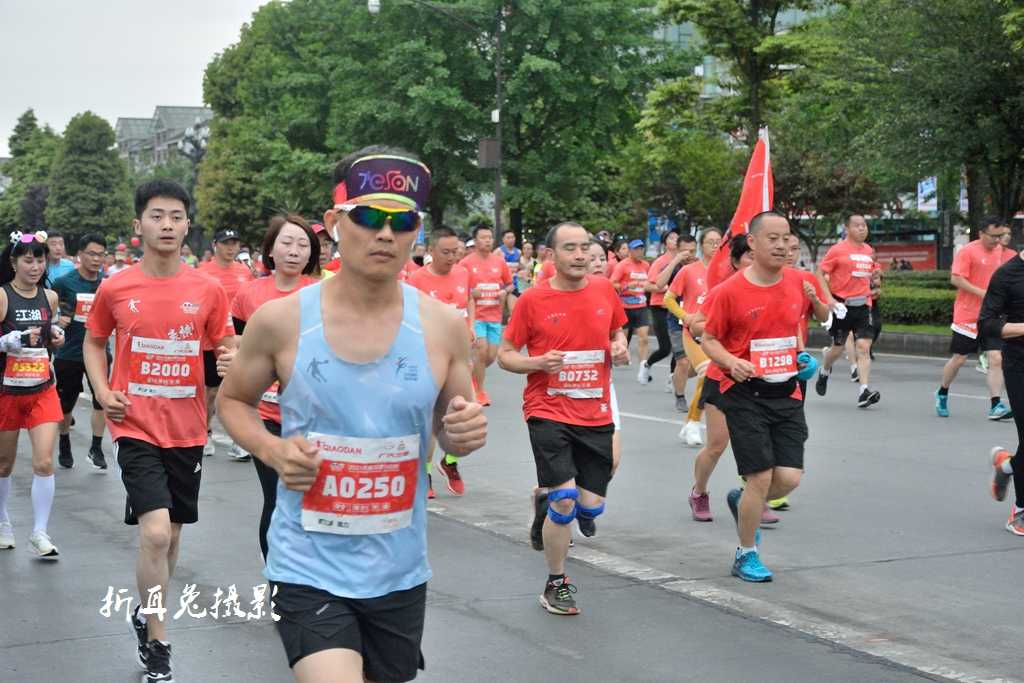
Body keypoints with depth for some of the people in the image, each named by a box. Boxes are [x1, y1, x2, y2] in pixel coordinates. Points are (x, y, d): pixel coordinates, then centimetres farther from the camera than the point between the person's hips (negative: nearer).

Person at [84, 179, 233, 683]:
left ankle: (149, 613, 41)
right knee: (155, 532, -16)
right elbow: (93, 342, 12)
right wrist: (103, 392, -4)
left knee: (171, 534, 16)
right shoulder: (115, 289, -4)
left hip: (187, 429, 3)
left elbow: (226, 349, 6)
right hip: (137, 427, -3)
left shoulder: (208, 290, -2)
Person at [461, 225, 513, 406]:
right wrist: (471, 292, -19)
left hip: (495, 316, 4)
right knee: (481, 350, -14)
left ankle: (473, 374, 33)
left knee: (491, 356, 3)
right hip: (475, 315, -4)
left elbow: (509, 284, 17)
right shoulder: (466, 263, -4)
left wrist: (504, 292, -4)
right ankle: (480, 391, 1)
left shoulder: (500, 262, 6)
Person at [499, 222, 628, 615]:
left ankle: (548, 500, 39)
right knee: (565, 500, -13)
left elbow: (617, 332, 22)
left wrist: (619, 348, -1)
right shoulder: (533, 300, -6)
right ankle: (556, 585, 7)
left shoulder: (605, 291, 3)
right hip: (549, 413, -4)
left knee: (591, 505, 3)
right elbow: (505, 355, 1)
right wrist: (539, 362, -18)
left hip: (596, 415, 4)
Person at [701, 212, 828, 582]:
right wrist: (732, 363, -19)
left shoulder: (798, 281, 1)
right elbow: (708, 339, 0)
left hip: (787, 393, 4)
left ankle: (742, 500, 31)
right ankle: (746, 555, 15)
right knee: (761, 478, -6)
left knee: (789, 478, -3)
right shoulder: (730, 291, -11)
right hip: (745, 394, -4)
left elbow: (824, 314, 22)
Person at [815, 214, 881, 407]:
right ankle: (824, 371, 38)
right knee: (838, 347, 6)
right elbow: (820, 273, -6)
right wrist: (829, 299, -14)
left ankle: (864, 391, -14)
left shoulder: (869, 250, 11)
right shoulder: (838, 250, -6)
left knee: (864, 347, -9)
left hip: (863, 305, 4)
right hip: (842, 305, -4)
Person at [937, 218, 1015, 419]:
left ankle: (996, 406, -10)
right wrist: (983, 293, -21)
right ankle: (942, 394, 29)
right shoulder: (968, 251, -10)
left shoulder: (1001, 252, 10)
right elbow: (956, 279, -17)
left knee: (996, 359, -8)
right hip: (968, 316, -5)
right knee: (959, 359, 5)